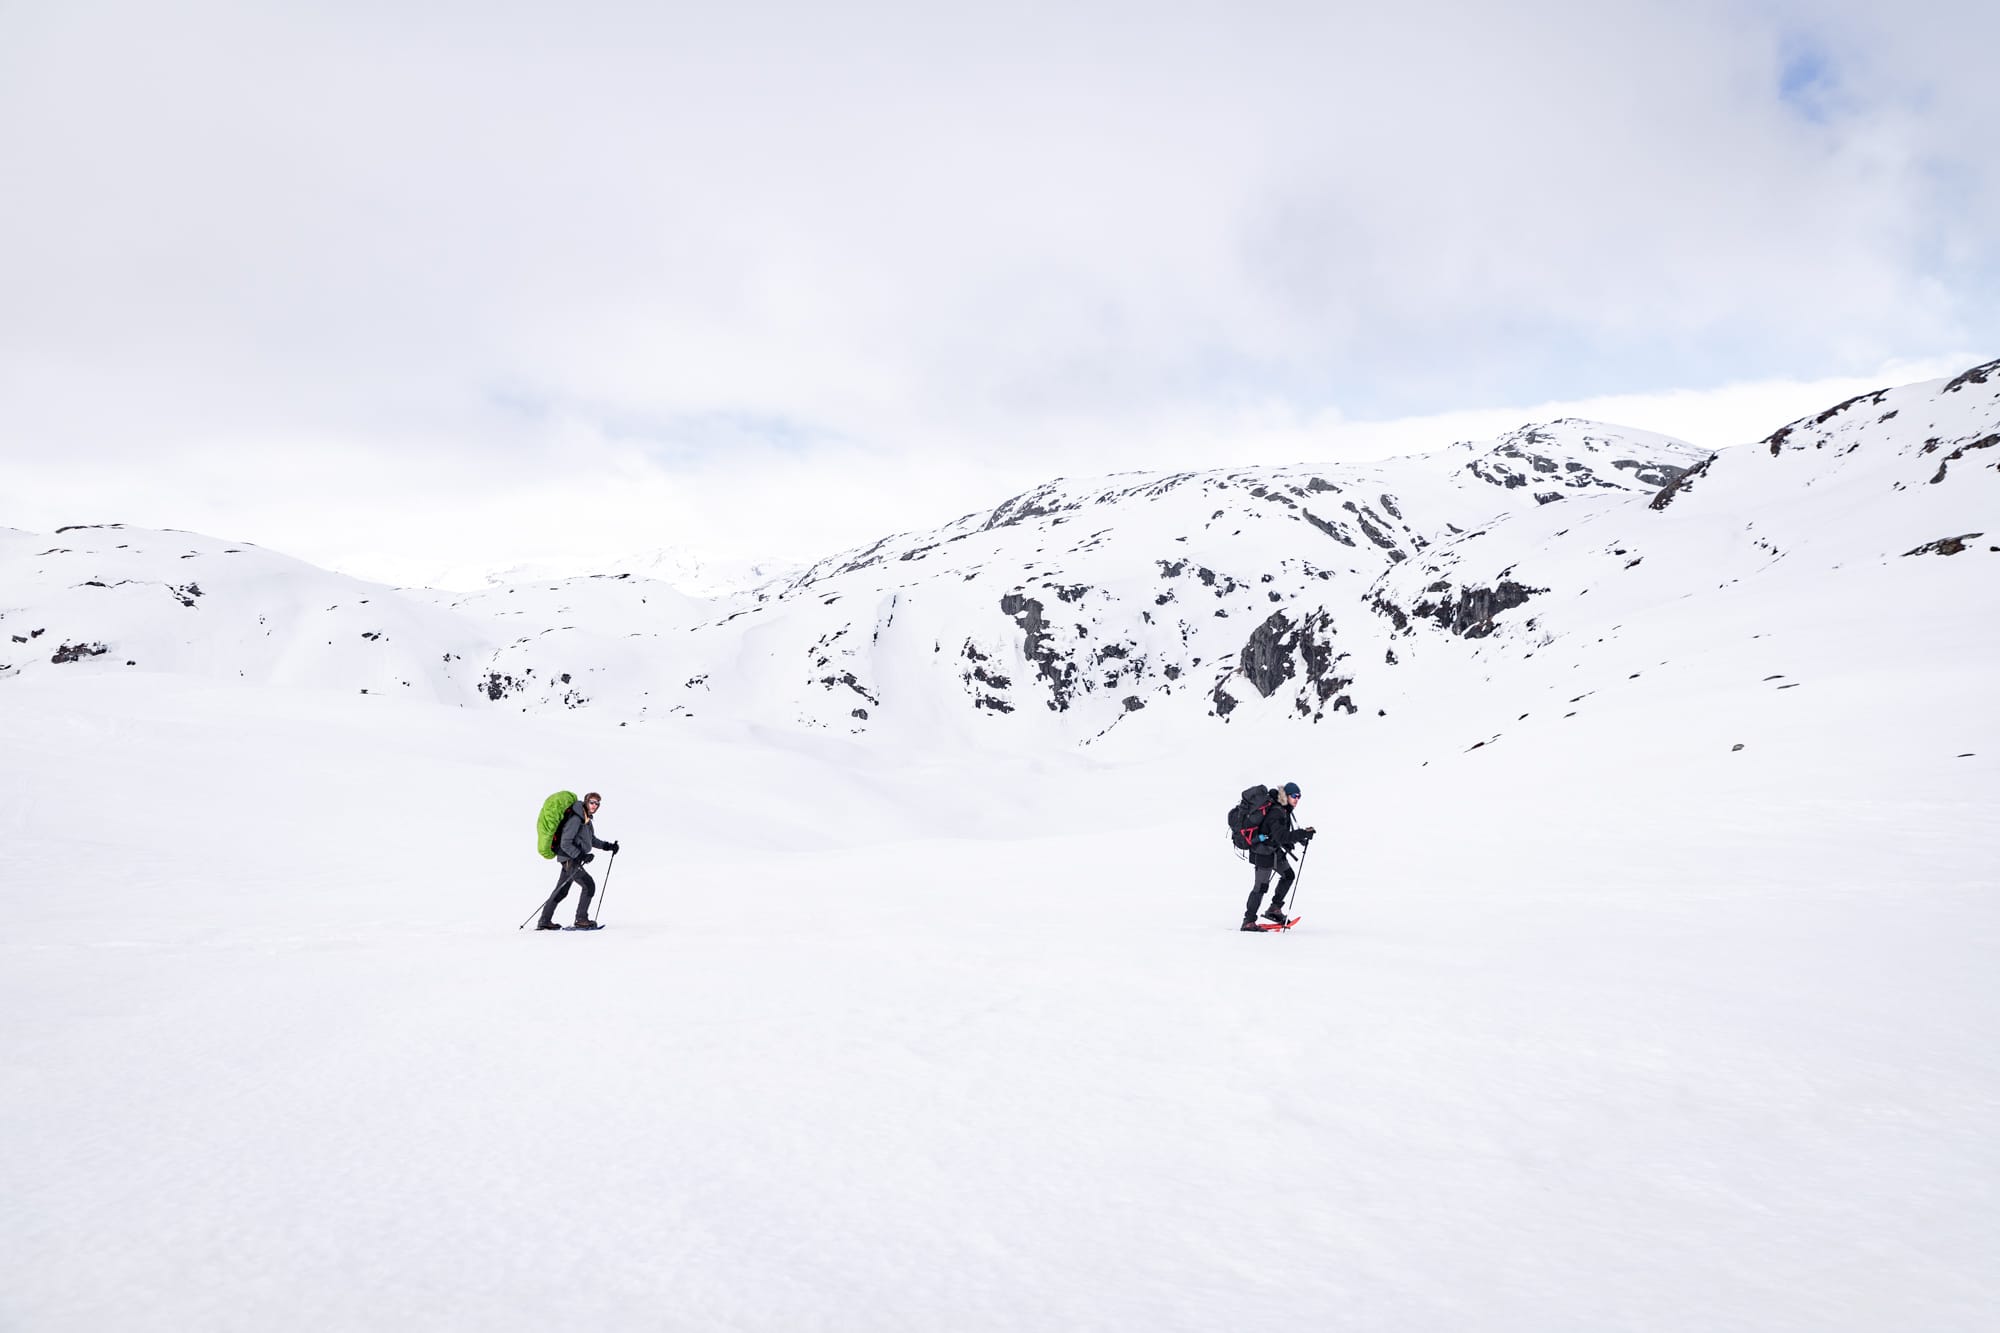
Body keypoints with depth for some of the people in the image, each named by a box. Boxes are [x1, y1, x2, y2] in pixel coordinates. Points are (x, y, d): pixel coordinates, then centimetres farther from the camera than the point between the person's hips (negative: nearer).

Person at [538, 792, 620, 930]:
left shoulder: (587, 819, 11)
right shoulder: (575, 819, -19)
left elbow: (592, 840, 23)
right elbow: (565, 843, -23)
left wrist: (608, 846, 12)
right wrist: (581, 856, -29)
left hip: (574, 858, 10)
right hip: (569, 858, -10)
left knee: (562, 891, 15)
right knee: (589, 885, -12)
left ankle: (544, 921, 24)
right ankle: (581, 919, -5)